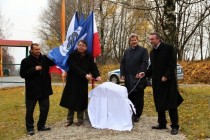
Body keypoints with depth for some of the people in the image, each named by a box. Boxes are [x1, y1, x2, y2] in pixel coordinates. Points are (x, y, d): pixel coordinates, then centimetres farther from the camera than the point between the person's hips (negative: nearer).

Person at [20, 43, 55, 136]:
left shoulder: (45, 58, 5)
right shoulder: (26, 61, -7)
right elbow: (22, 74, -11)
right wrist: (34, 69, -19)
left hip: (44, 90, 4)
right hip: (32, 90, -4)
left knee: (45, 108, 10)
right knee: (30, 110, 6)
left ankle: (41, 125, 26)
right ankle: (30, 128, 20)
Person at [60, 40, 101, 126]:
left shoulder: (89, 56, 1)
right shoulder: (72, 55, -8)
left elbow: (93, 67, -6)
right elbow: (75, 67, -20)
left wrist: (97, 75, -26)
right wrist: (85, 75, -30)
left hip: (83, 82, 2)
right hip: (72, 81, -2)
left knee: (81, 101, 3)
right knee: (71, 100, 3)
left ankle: (80, 120, 15)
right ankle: (69, 120, 15)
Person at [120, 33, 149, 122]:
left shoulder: (143, 50, 1)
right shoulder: (127, 51, 17)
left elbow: (145, 63, -7)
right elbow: (122, 63, 16)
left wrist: (140, 73, -16)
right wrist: (122, 74, 5)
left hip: (138, 78, -4)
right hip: (128, 78, 5)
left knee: (138, 98, 1)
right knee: (129, 97, 8)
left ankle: (137, 115, 9)